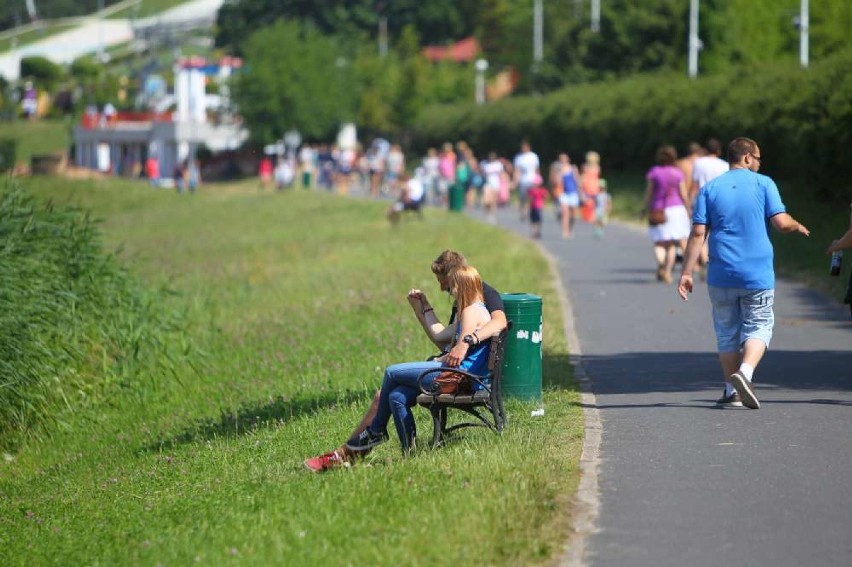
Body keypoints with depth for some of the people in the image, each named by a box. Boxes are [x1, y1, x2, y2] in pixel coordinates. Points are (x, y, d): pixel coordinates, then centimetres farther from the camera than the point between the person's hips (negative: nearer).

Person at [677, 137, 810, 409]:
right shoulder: (763, 183, 0)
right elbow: (781, 222, -8)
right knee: (758, 327, 6)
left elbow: (698, 233, -2)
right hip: (758, 275, -2)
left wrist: (687, 272, -2)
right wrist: (799, 227, 14)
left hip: (721, 276, 2)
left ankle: (732, 391, 14)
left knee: (727, 333, 13)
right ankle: (745, 372, -20)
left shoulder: (710, 189, 5)